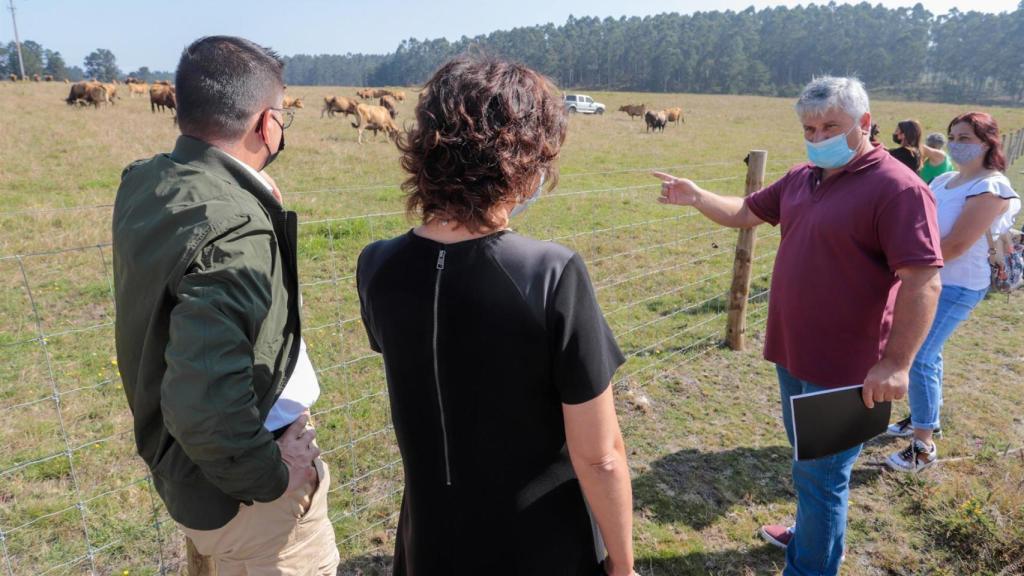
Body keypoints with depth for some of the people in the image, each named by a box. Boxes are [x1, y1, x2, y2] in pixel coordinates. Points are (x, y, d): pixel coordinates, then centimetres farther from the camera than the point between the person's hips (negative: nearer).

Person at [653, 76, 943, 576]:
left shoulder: (897, 188, -18)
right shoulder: (801, 178, 7)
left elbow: (924, 280, -23)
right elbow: (744, 213, 17)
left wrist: (897, 363, -27)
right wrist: (695, 196, 1)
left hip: (843, 367, -8)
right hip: (793, 352, 8)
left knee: (819, 474, 5)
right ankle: (810, 534, 46)